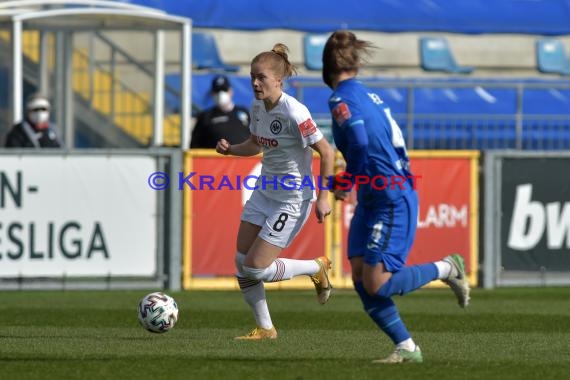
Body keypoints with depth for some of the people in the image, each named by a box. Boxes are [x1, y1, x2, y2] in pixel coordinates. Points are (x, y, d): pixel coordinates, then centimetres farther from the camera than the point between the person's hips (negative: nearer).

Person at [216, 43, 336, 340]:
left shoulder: (294, 113, -23)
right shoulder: (257, 108, 1)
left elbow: (326, 152, -18)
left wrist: (323, 196, -19)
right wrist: (229, 149, 0)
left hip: (293, 199, -8)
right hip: (265, 191, 8)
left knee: (255, 268, -9)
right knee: (241, 262, 3)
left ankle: (316, 268, 15)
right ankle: (264, 329, 18)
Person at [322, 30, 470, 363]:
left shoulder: (342, 97, -12)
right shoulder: (367, 94, 15)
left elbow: (359, 143, -26)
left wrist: (346, 183, -10)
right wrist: (348, 180, 19)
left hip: (392, 201, -9)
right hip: (373, 200, 9)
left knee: (377, 284, -12)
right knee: (361, 279, 2)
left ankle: (446, 268, 7)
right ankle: (406, 348, 3)